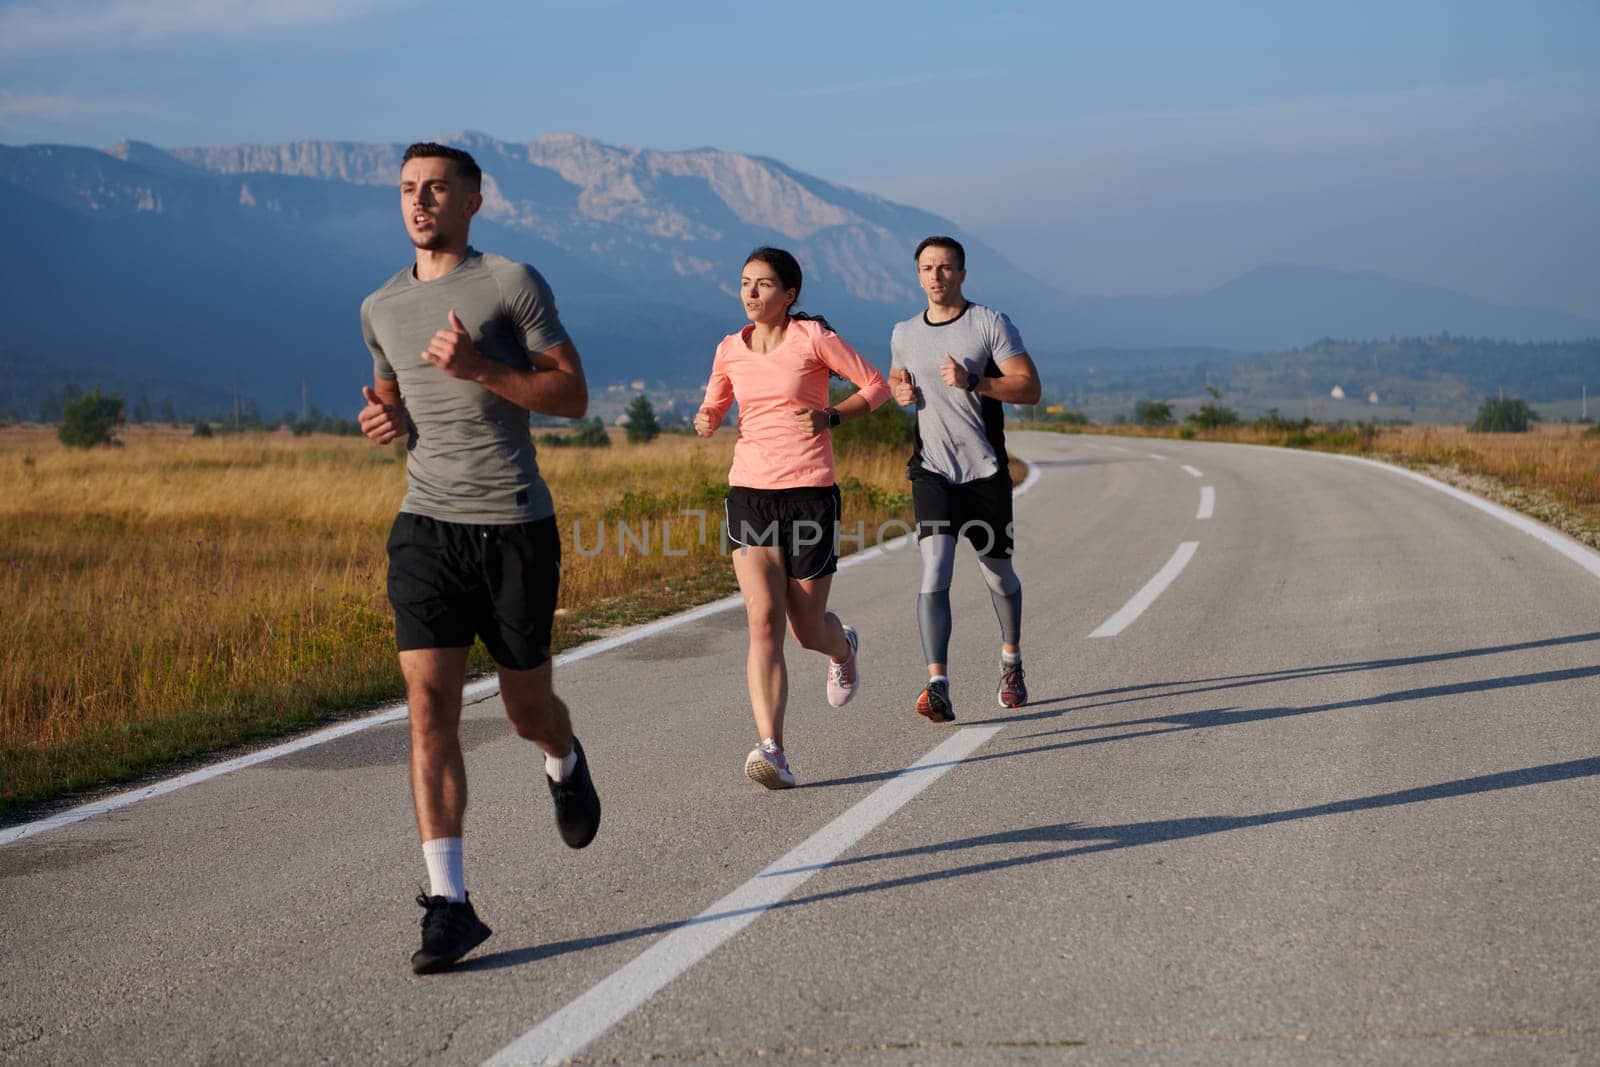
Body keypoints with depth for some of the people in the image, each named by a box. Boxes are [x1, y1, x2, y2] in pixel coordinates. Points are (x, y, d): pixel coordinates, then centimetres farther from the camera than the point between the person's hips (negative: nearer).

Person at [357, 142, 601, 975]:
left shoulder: (513, 283, -2)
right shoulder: (381, 308, 13)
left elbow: (572, 396, -4)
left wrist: (478, 368, -17)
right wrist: (384, 419, 5)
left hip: (515, 526, -3)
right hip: (426, 528, 3)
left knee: (526, 707, 10)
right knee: (429, 707, -11)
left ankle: (564, 763, 48)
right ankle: (448, 901, -11)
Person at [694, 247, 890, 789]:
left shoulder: (813, 337, -4)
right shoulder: (730, 349, 8)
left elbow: (877, 385, 3)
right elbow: (713, 406, 24)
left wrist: (831, 416, -13)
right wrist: (705, 420, 0)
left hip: (809, 494, -2)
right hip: (749, 494, 3)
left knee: (807, 630, 6)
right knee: (763, 620, -15)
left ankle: (843, 647, 46)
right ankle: (772, 750, -23)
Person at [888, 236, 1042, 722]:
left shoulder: (990, 324, -4)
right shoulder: (904, 334, 8)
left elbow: (1030, 388, -10)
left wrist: (972, 381, -22)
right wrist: (900, 391, 4)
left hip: (985, 471, -1)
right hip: (932, 470, 1)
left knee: (999, 574, 13)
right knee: (934, 572, -17)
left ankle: (1011, 660, 40)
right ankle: (938, 686, -26)